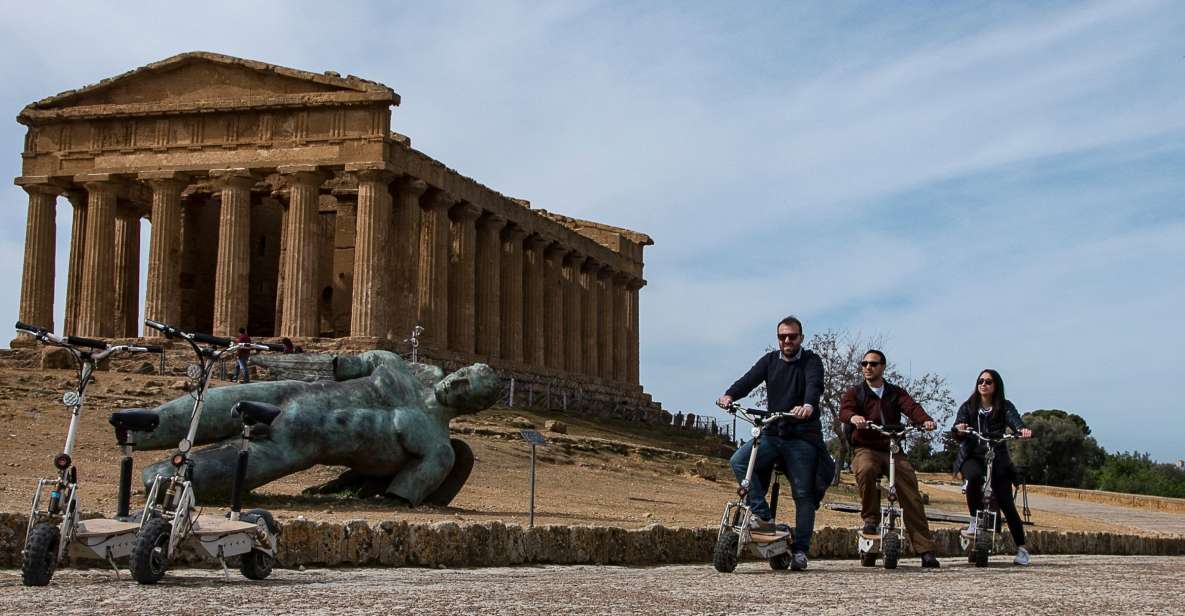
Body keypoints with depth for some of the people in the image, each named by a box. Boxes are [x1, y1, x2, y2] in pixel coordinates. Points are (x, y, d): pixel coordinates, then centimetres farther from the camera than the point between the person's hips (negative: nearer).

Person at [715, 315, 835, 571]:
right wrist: (729, 395, -25)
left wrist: (808, 405, -44)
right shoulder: (770, 360, 11)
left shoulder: (811, 361, -1)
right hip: (773, 433, 3)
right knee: (739, 460, -20)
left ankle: (800, 551, 4)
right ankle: (763, 517, -19)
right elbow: (750, 379, -4)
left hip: (802, 437, -3)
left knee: (803, 495, -3)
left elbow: (814, 384, -21)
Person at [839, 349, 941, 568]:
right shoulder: (855, 393, 11)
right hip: (865, 449, -1)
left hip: (892, 450, 1)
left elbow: (911, 407, -5)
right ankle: (871, 519, -18)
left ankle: (925, 550, -17)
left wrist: (925, 420, -28)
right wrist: (854, 417, -36)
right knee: (866, 469, -37)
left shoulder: (895, 393, 15)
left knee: (911, 494, -16)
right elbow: (844, 410, -11)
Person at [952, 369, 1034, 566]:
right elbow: (958, 433, -10)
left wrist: (1023, 430, -41)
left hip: (998, 460, 0)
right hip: (972, 457, 0)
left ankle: (1021, 548, 5)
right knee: (974, 476, -35)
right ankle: (975, 521, -17)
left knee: (1006, 503, -7)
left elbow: (1015, 421, -18)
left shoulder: (1004, 407, 2)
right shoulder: (968, 407, 3)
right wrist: (958, 429, -35)